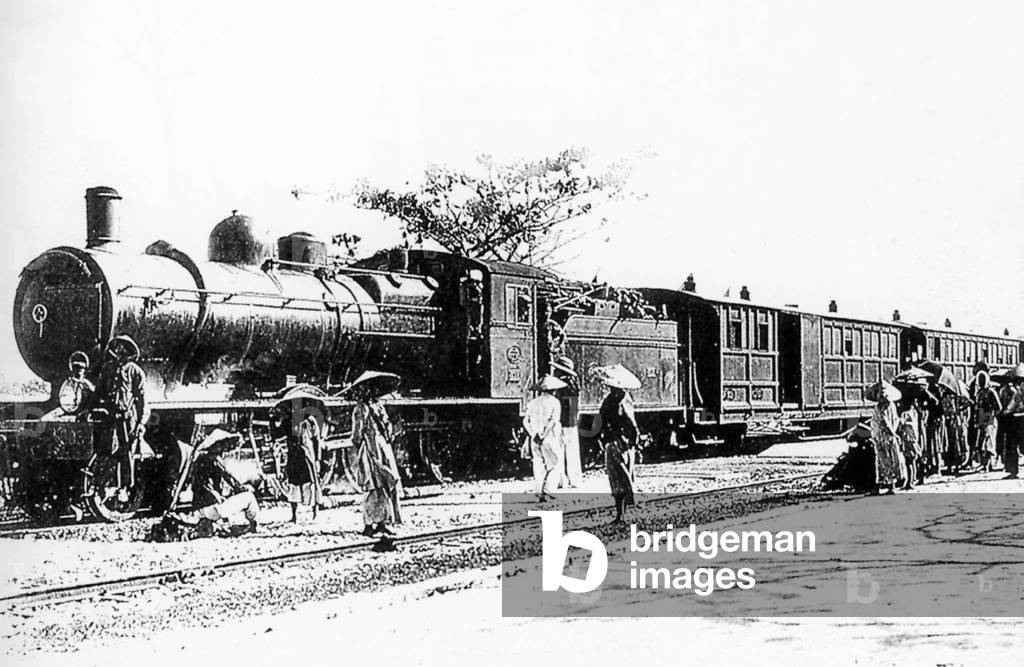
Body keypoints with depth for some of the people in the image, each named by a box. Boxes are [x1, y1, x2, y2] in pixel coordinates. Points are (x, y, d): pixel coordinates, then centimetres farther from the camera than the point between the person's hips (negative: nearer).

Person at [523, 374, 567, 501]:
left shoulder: (533, 402, 10)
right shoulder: (554, 402, -5)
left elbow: (525, 422, 5)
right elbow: (553, 420, -17)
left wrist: (533, 435, 2)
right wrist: (544, 435, -15)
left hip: (535, 440, 5)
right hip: (550, 439, -5)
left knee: (539, 466, 10)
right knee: (556, 466, 4)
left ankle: (539, 493, 6)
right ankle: (547, 490, -8)